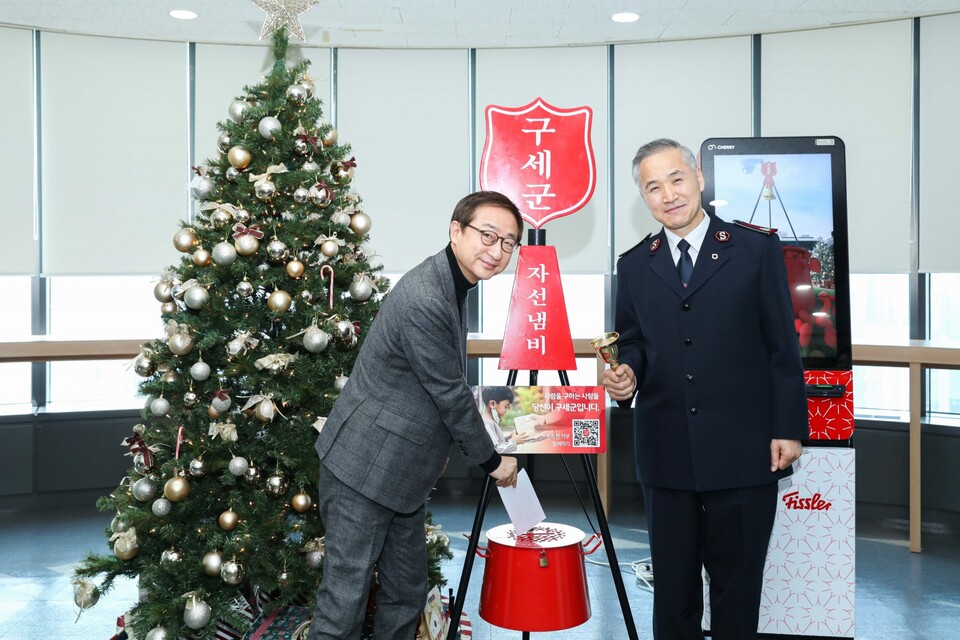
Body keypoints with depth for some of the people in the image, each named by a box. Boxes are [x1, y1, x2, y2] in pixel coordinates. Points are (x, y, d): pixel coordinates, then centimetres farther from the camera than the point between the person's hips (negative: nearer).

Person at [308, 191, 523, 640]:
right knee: (346, 596, 0)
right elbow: (450, 395, -18)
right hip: (364, 469, -10)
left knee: (407, 594, 17)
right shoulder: (423, 300, -25)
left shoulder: (454, 284, 7)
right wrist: (490, 460, -5)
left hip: (403, 472, 10)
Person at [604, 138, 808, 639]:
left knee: (737, 583, 11)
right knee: (672, 582, 13)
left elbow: (782, 345, -1)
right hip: (666, 452, 3)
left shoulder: (756, 248, 0)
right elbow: (632, 341, 12)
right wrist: (626, 374, -11)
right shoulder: (634, 265, 9)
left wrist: (789, 428, -4)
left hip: (744, 449, -2)